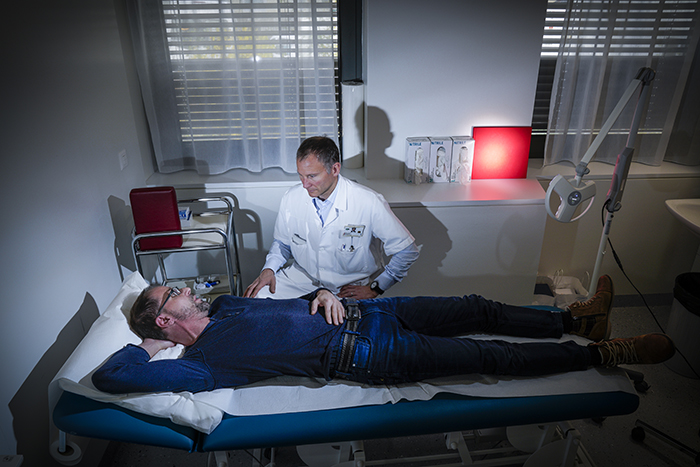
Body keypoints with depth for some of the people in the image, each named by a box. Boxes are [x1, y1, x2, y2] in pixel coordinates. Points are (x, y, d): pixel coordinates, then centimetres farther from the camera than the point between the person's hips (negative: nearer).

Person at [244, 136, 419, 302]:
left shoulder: (370, 203, -19)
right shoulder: (291, 198, -8)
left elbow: (407, 251, -9)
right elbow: (282, 242, 13)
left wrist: (374, 289, -10)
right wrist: (269, 269, -6)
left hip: (349, 287, -3)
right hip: (300, 278, 3)